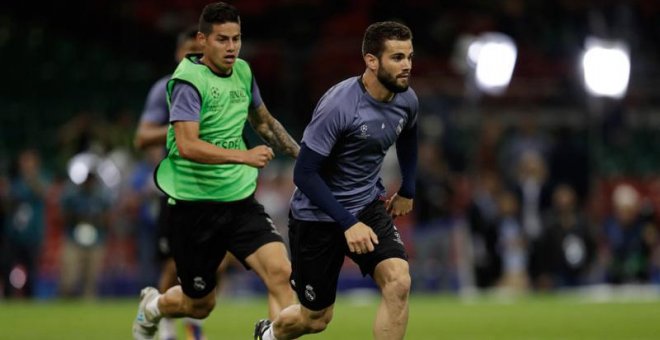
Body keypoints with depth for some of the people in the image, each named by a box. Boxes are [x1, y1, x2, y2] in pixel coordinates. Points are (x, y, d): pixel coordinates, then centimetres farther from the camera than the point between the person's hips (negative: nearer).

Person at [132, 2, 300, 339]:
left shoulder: (242, 72, 5)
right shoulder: (188, 81, -17)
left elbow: (264, 121, 25)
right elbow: (187, 145, -30)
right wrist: (244, 155, -39)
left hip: (240, 198, 5)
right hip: (194, 204, -5)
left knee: (280, 271, -19)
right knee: (200, 305, 9)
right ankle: (151, 306, 42)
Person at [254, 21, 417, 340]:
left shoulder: (407, 101, -7)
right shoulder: (339, 104, -27)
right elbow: (304, 173, -24)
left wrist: (407, 190, 20)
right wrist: (348, 223, -28)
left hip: (368, 206, 5)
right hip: (317, 215, -5)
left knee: (398, 281, -21)